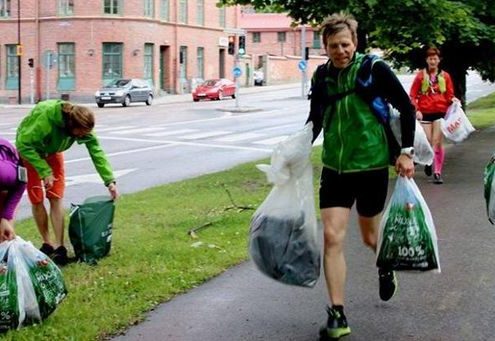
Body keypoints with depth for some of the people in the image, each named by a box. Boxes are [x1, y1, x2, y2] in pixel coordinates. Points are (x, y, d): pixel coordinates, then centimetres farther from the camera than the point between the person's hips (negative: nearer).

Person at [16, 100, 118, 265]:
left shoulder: (83, 125, -25)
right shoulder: (44, 117, -42)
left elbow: (97, 151, -20)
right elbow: (23, 144, -35)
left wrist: (110, 181, -25)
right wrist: (45, 171, -36)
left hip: (53, 152, 4)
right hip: (29, 151, -4)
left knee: (56, 198, -5)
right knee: (37, 200, -4)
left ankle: (59, 246, -5)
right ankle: (47, 244, 10)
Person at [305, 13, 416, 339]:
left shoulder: (374, 69, -10)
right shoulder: (321, 77, 1)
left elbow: (407, 108, -4)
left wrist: (406, 151, -9)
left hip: (371, 166, -3)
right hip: (335, 168, 3)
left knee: (370, 237, 13)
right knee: (332, 237, -8)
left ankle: (385, 267, 50)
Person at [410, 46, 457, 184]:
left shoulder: (445, 76, 6)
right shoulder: (420, 76, 4)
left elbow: (449, 95, 11)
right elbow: (412, 95, 4)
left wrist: (453, 100, -10)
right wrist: (416, 110, -8)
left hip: (440, 112, 0)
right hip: (425, 113, 0)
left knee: (437, 142, -6)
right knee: (428, 141, 1)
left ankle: (437, 173, -5)